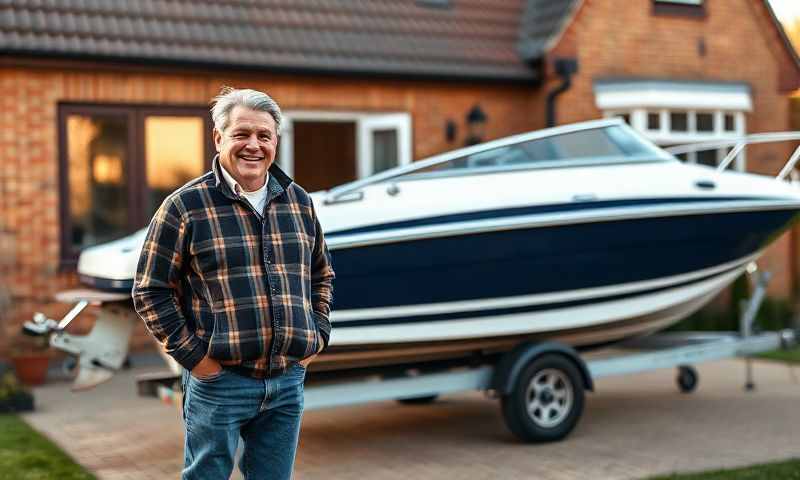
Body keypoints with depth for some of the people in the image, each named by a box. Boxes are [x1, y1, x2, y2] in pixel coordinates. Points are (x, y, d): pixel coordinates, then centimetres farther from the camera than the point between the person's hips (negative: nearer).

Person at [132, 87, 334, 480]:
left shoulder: (298, 201, 9)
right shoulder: (186, 206, -6)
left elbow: (322, 274, 21)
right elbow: (150, 291, -5)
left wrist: (318, 335, 10)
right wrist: (193, 355, -10)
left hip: (289, 379, 5)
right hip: (219, 380, -4)